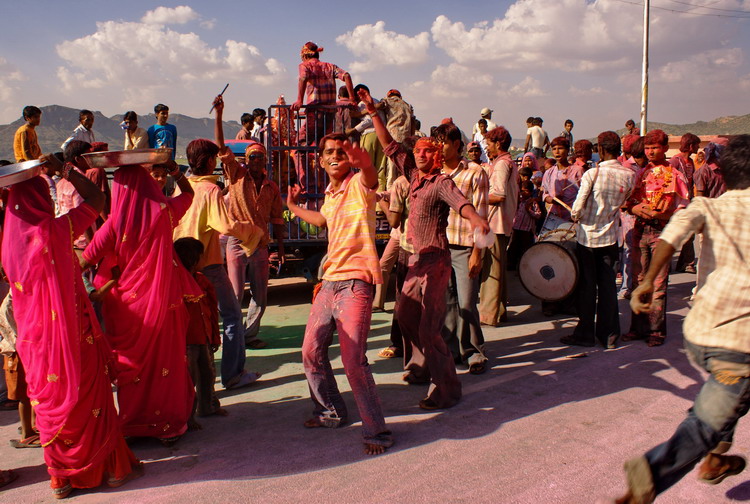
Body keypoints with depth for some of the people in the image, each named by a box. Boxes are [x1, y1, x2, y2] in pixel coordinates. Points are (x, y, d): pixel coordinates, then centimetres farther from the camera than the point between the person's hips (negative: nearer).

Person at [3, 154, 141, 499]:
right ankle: (108, 467, 17)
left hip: (34, 337, 6)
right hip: (71, 333, -6)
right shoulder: (54, 230, -15)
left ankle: (61, 476, 25)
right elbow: (96, 199, -10)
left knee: (51, 400, 15)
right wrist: (63, 169, -3)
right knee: (89, 396, 6)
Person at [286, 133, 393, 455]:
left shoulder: (358, 185, -6)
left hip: (355, 283, -8)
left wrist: (364, 162, -56)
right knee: (311, 352, 14)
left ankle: (376, 431, 0)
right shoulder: (330, 195, 16)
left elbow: (370, 174, -33)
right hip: (329, 282, 8)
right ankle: (331, 412, 33)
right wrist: (293, 206, 51)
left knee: (353, 359, -14)